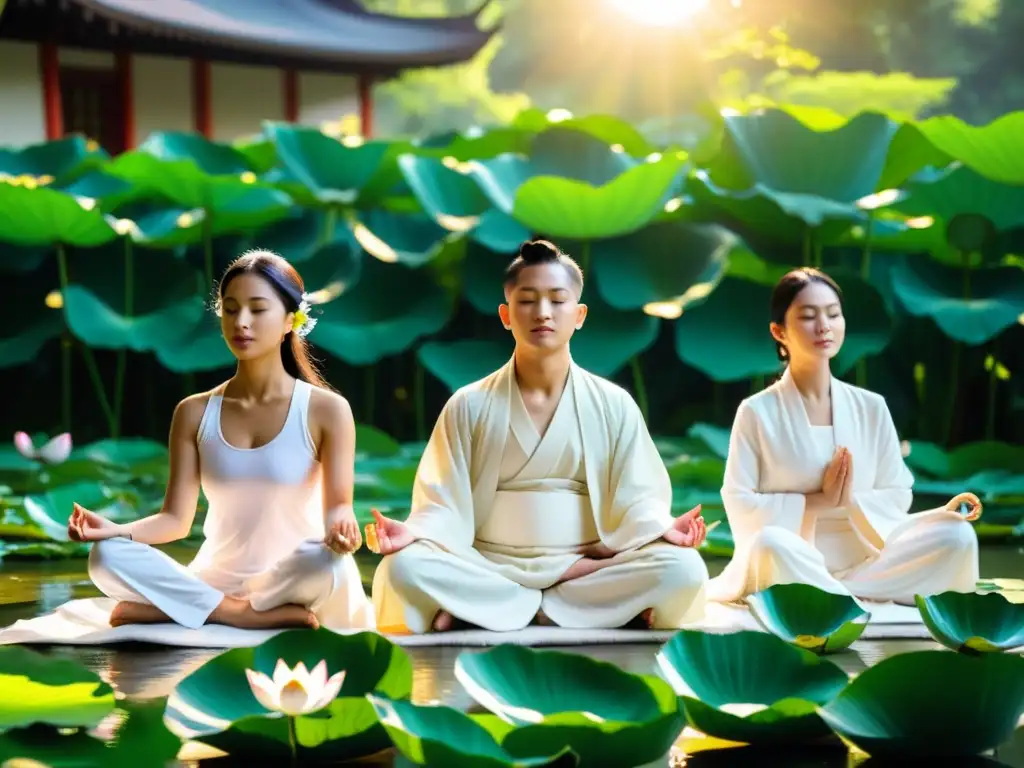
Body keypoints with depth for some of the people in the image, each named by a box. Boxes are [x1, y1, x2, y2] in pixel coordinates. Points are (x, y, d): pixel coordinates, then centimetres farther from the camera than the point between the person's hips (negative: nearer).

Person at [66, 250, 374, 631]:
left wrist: (341, 526, -37)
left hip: (292, 584, -3)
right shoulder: (194, 413, 6)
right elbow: (176, 519, 1)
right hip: (215, 580, 3)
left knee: (327, 562, -39)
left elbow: (338, 504, -11)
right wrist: (116, 529, -20)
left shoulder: (326, 410, -2)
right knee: (107, 556, -24)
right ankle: (265, 616, -25)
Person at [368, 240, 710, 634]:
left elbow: (633, 500, 3)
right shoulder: (469, 406, 6)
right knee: (403, 569, -32)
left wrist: (663, 528, -19)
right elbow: (445, 505, 1)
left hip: (589, 560, 1)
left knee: (682, 569, -29)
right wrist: (414, 532, -20)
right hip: (489, 570, -1)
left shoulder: (613, 405, 8)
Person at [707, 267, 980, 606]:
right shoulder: (757, 412, -2)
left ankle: (833, 594, -22)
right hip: (791, 564, -4)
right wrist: (818, 502, -13)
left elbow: (897, 495, 8)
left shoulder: (871, 408, 8)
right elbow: (740, 507, -7)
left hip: (862, 560, 4)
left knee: (957, 535, -19)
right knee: (771, 543, -40)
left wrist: (851, 501, -12)